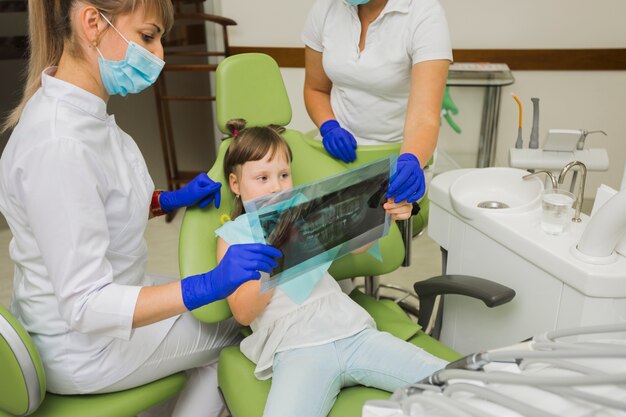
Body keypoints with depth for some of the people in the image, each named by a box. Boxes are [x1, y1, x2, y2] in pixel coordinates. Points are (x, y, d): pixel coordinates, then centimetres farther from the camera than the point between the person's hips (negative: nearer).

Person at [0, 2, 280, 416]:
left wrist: (169, 200, 0)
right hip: (86, 347, -8)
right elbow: (84, 304, -31)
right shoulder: (58, 143, -32)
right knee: (241, 322, 11)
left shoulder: (83, 111, -4)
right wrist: (210, 285, -40)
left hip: (109, 300, 8)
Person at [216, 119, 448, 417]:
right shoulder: (232, 235, 12)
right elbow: (242, 313, 2)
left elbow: (355, 242, 10)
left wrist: (387, 212, -10)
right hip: (295, 348, -3)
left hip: (353, 329, 4)